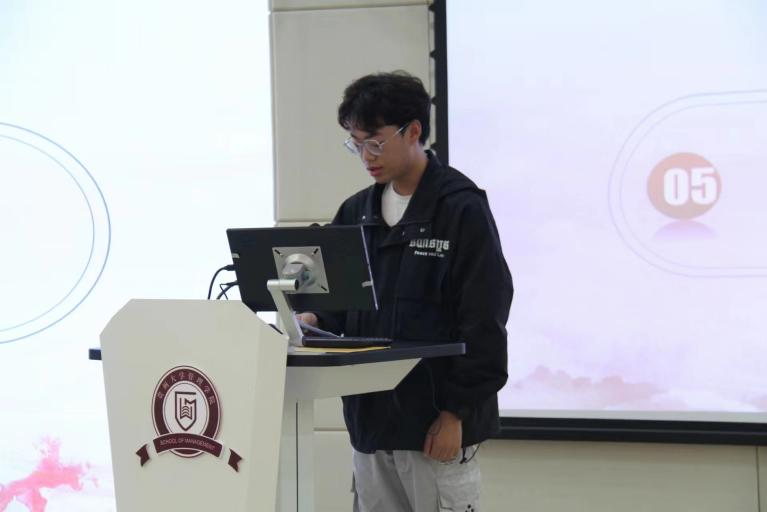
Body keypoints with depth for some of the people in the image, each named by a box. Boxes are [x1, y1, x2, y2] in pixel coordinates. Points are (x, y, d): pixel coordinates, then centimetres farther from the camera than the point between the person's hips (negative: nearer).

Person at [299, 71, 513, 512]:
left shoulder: (461, 209, -9)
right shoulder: (356, 212, 11)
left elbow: (483, 321, -12)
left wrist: (457, 412, -14)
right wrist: (314, 321, -7)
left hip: (436, 421, -6)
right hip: (370, 417, 6)